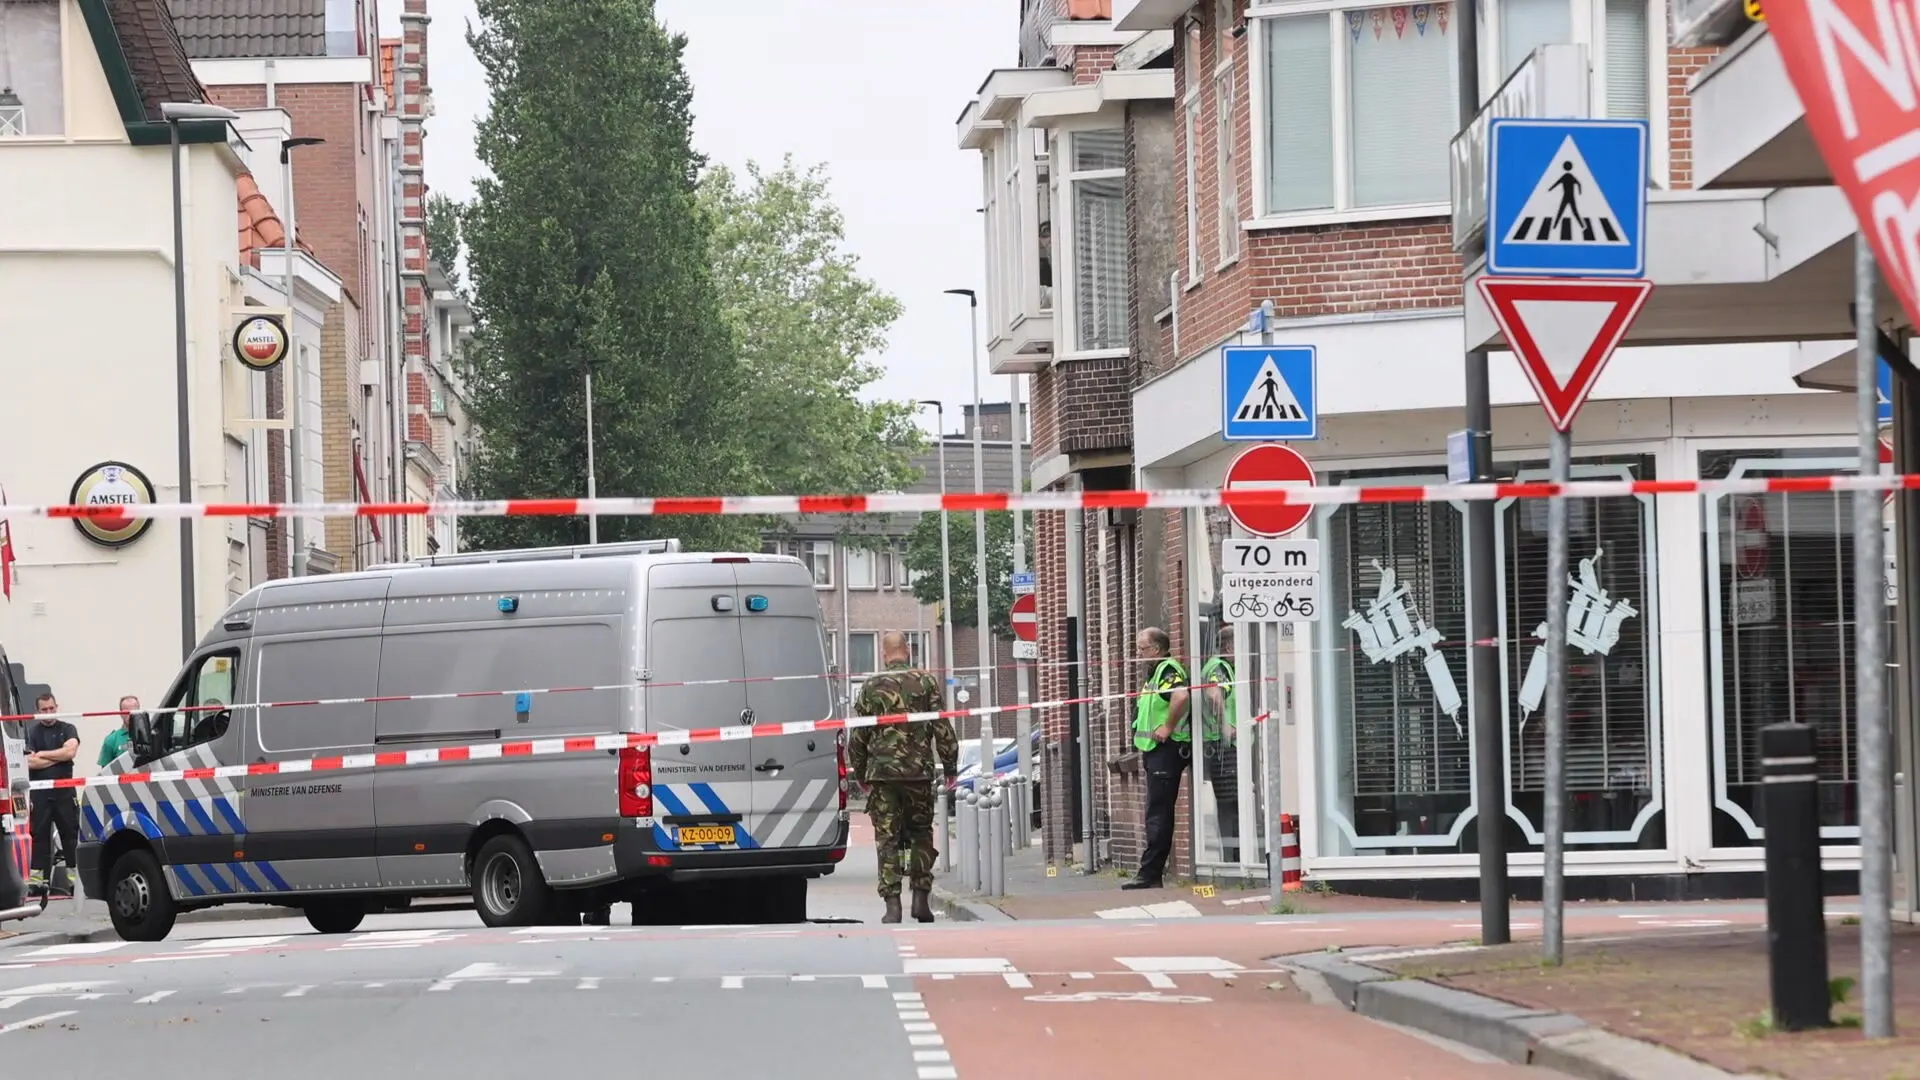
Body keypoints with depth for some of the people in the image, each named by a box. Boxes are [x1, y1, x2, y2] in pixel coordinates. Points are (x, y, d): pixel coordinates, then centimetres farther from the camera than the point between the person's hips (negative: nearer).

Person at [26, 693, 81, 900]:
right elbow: (30, 762, -8)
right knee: (40, 834, -1)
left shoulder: (67, 729, 8)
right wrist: (58, 757, -5)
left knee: (71, 834, 1)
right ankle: (39, 878, -1)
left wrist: (43, 755, -7)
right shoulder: (31, 733, 5)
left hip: (64, 791, 1)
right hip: (40, 793, -1)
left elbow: (71, 751, -10)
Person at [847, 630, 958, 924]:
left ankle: (892, 904, -6)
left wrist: (860, 774, 18)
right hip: (919, 771, 0)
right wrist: (950, 766, 10)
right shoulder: (926, 683, 0)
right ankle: (921, 897, 7)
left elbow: (857, 737, 7)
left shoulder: (871, 687, 2)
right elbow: (943, 729, 0)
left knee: (887, 839, 1)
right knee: (921, 835, 14)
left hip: (882, 773, 0)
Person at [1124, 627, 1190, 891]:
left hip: (1167, 749, -11)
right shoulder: (1155, 674, 20)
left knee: (1158, 814, -10)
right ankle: (1151, 873, 15)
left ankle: (1150, 874, -11)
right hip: (1155, 751, 11)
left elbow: (1181, 696, -34)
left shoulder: (1168, 670, -13)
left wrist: (1169, 728, -25)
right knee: (1157, 813, 12)